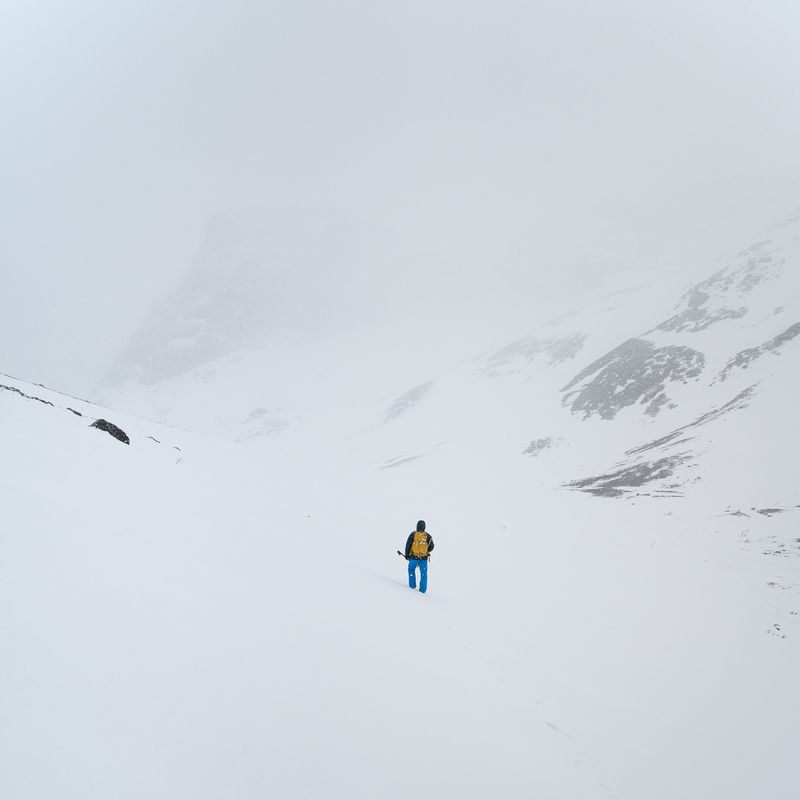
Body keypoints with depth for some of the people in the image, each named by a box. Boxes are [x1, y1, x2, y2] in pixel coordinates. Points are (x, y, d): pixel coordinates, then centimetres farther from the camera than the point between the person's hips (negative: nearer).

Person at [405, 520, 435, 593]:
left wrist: (407, 556, 5)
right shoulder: (428, 536, -2)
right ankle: (423, 589, 8)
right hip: (424, 558, 1)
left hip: (414, 557, -1)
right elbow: (431, 547, 4)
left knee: (411, 570, 21)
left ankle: (412, 585, 21)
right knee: (423, 574, 9)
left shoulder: (413, 534, -7)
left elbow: (408, 546, -5)